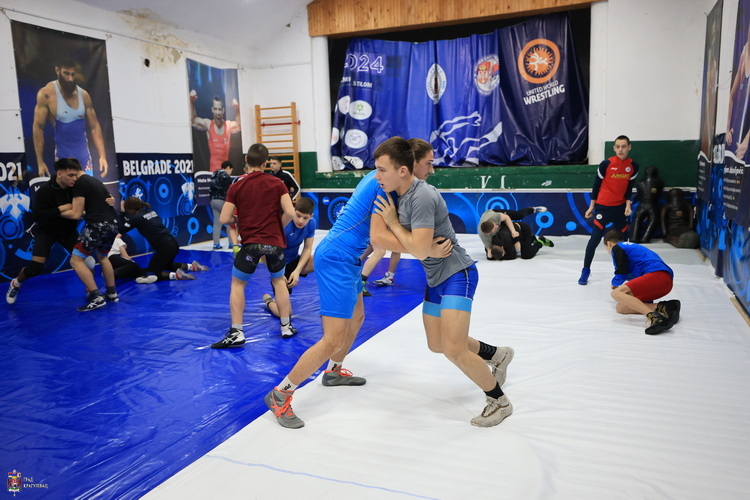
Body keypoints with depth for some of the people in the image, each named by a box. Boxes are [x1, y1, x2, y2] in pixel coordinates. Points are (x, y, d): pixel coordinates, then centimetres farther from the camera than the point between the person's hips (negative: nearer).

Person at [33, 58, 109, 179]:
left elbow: (94, 127, 6)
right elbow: (38, 127, -8)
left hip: (84, 155, 4)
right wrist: (40, 162, -10)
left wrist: (102, 156, -1)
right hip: (63, 157, -4)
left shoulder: (83, 95, 3)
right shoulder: (46, 94, -9)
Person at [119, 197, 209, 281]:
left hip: (165, 248, -8)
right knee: (166, 265, 34)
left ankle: (176, 275, -14)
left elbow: (122, 230, -3)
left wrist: (122, 212, 1)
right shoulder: (151, 212, 12)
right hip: (173, 244, 8)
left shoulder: (137, 218, -9)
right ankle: (192, 266, 21)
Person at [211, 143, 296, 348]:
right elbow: (290, 213, -8)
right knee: (279, 281, 23)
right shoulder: (277, 183, 0)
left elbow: (224, 219, -4)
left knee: (237, 284, 14)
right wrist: (278, 227, 10)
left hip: (251, 243, -2)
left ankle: (236, 333, 8)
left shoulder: (237, 187, -2)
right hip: (275, 242, 2)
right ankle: (286, 326, 25)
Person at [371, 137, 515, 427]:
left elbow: (420, 251, -28)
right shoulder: (393, 194, 1)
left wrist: (394, 223, -17)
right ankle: (496, 355, 39)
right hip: (436, 278, 9)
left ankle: (499, 402, 10)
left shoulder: (422, 197, -26)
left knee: (453, 350, -14)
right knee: (437, 344, 17)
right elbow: (378, 237, -1)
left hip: (457, 273, -9)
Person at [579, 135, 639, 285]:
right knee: (595, 238, -8)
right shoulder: (606, 164, -12)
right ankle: (586, 271, 1)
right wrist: (592, 206, -2)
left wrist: (628, 205, -6)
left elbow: (629, 187, 7)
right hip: (603, 206, -4)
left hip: (620, 207, 4)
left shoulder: (633, 166, -1)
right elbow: (596, 184, -4)